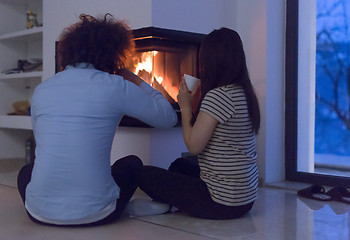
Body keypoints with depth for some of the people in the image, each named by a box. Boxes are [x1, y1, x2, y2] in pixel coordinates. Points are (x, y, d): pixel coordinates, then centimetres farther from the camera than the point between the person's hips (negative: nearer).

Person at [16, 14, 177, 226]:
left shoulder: (41, 90, 6)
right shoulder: (115, 86, -7)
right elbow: (169, 118, 5)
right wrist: (134, 79, 16)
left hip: (40, 212, 3)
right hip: (94, 214, -3)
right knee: (132, 164, 26)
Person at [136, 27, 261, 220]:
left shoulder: (218, 96, -21)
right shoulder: (243, 93, 8)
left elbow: (194, 145, -19)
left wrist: (185, 106, -6)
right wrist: (196, 100, 12)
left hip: (223, 202, -10)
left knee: (145, 174, -3)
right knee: (179, 165, 31)